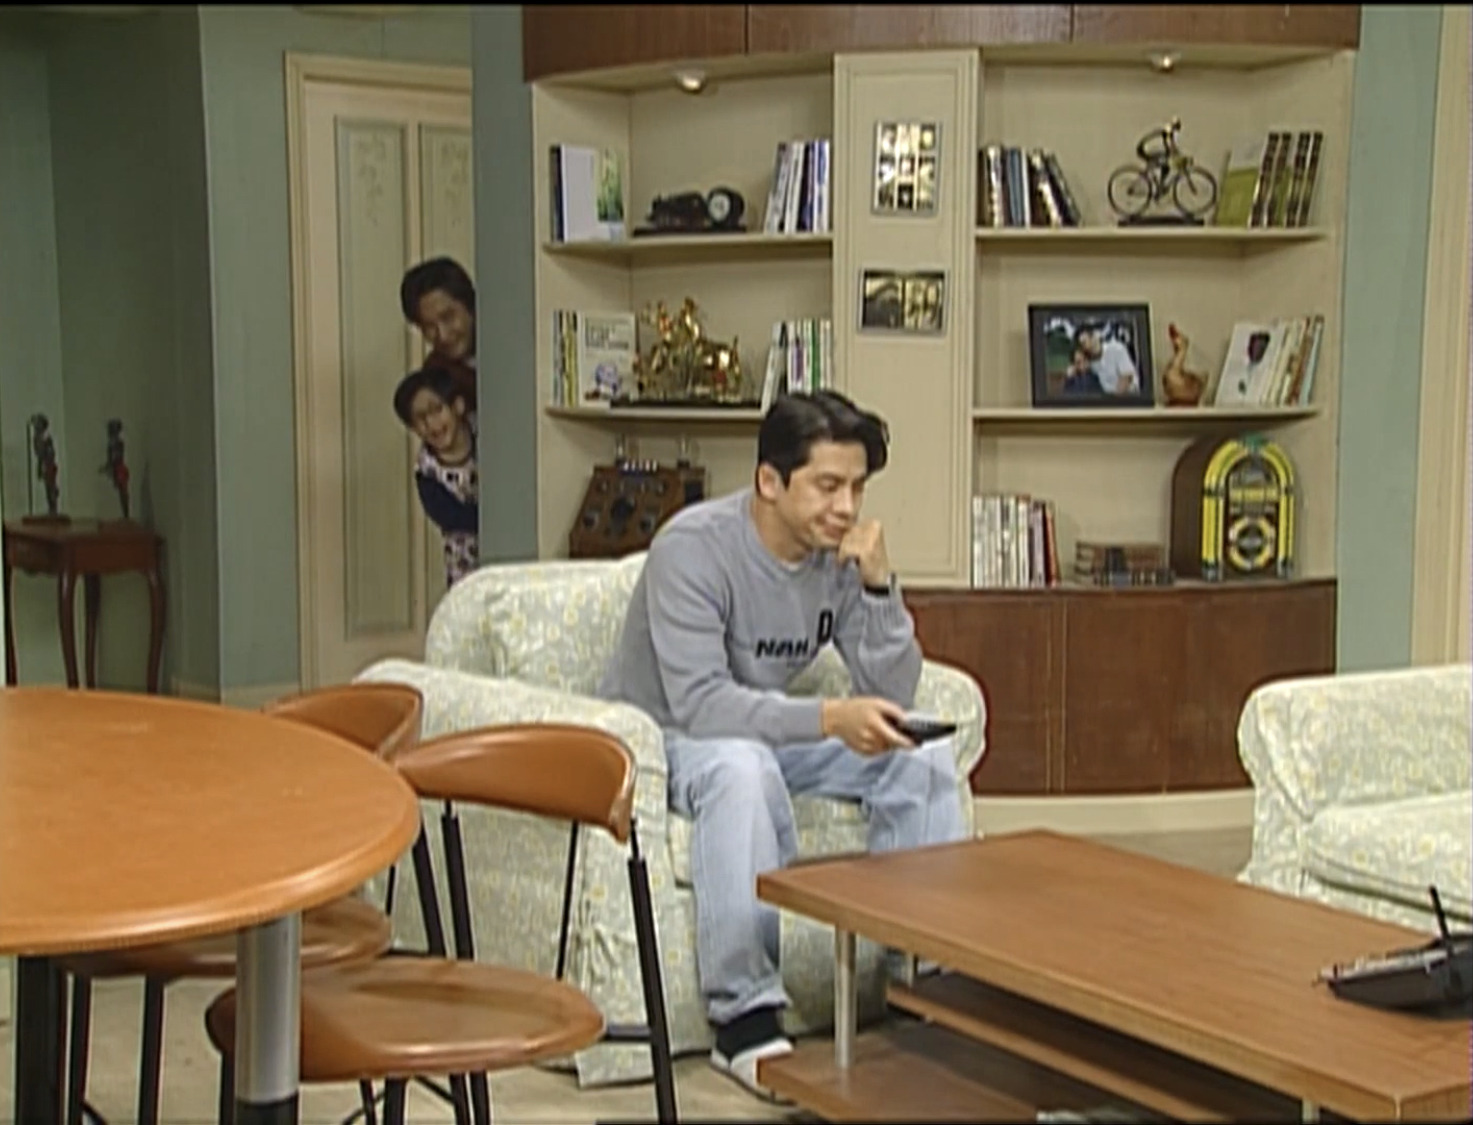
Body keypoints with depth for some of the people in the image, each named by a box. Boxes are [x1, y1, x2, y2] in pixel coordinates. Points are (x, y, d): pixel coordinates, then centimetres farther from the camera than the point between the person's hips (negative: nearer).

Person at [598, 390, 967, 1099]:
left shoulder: (842, 556, -6)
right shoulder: (694, 547, -25)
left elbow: (893, 697, -10)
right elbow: (698, 703, -35)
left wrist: (878, 584, -24)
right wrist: (830, 720, -45)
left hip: (771, 731, 6)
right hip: (660, 736, -6)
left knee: (923, 760, -12)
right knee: (744, 765, -39)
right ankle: (744, 1015, -31)